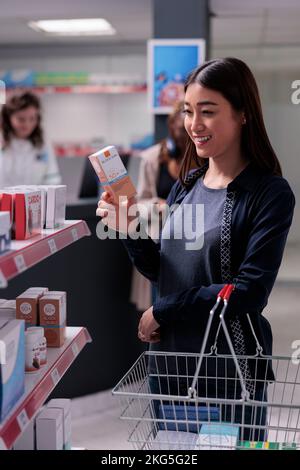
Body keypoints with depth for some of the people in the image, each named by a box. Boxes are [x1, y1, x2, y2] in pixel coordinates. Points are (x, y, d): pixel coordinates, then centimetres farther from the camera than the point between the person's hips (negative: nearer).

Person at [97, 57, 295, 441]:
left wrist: (163, 310, -14)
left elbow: (251, 292, -19)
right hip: (169, 356, 6)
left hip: (231, 367, -6)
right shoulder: (185, 186, 5)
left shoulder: (270, 193, -12)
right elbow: (160, 271, 10)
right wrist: (130, 232, -8)